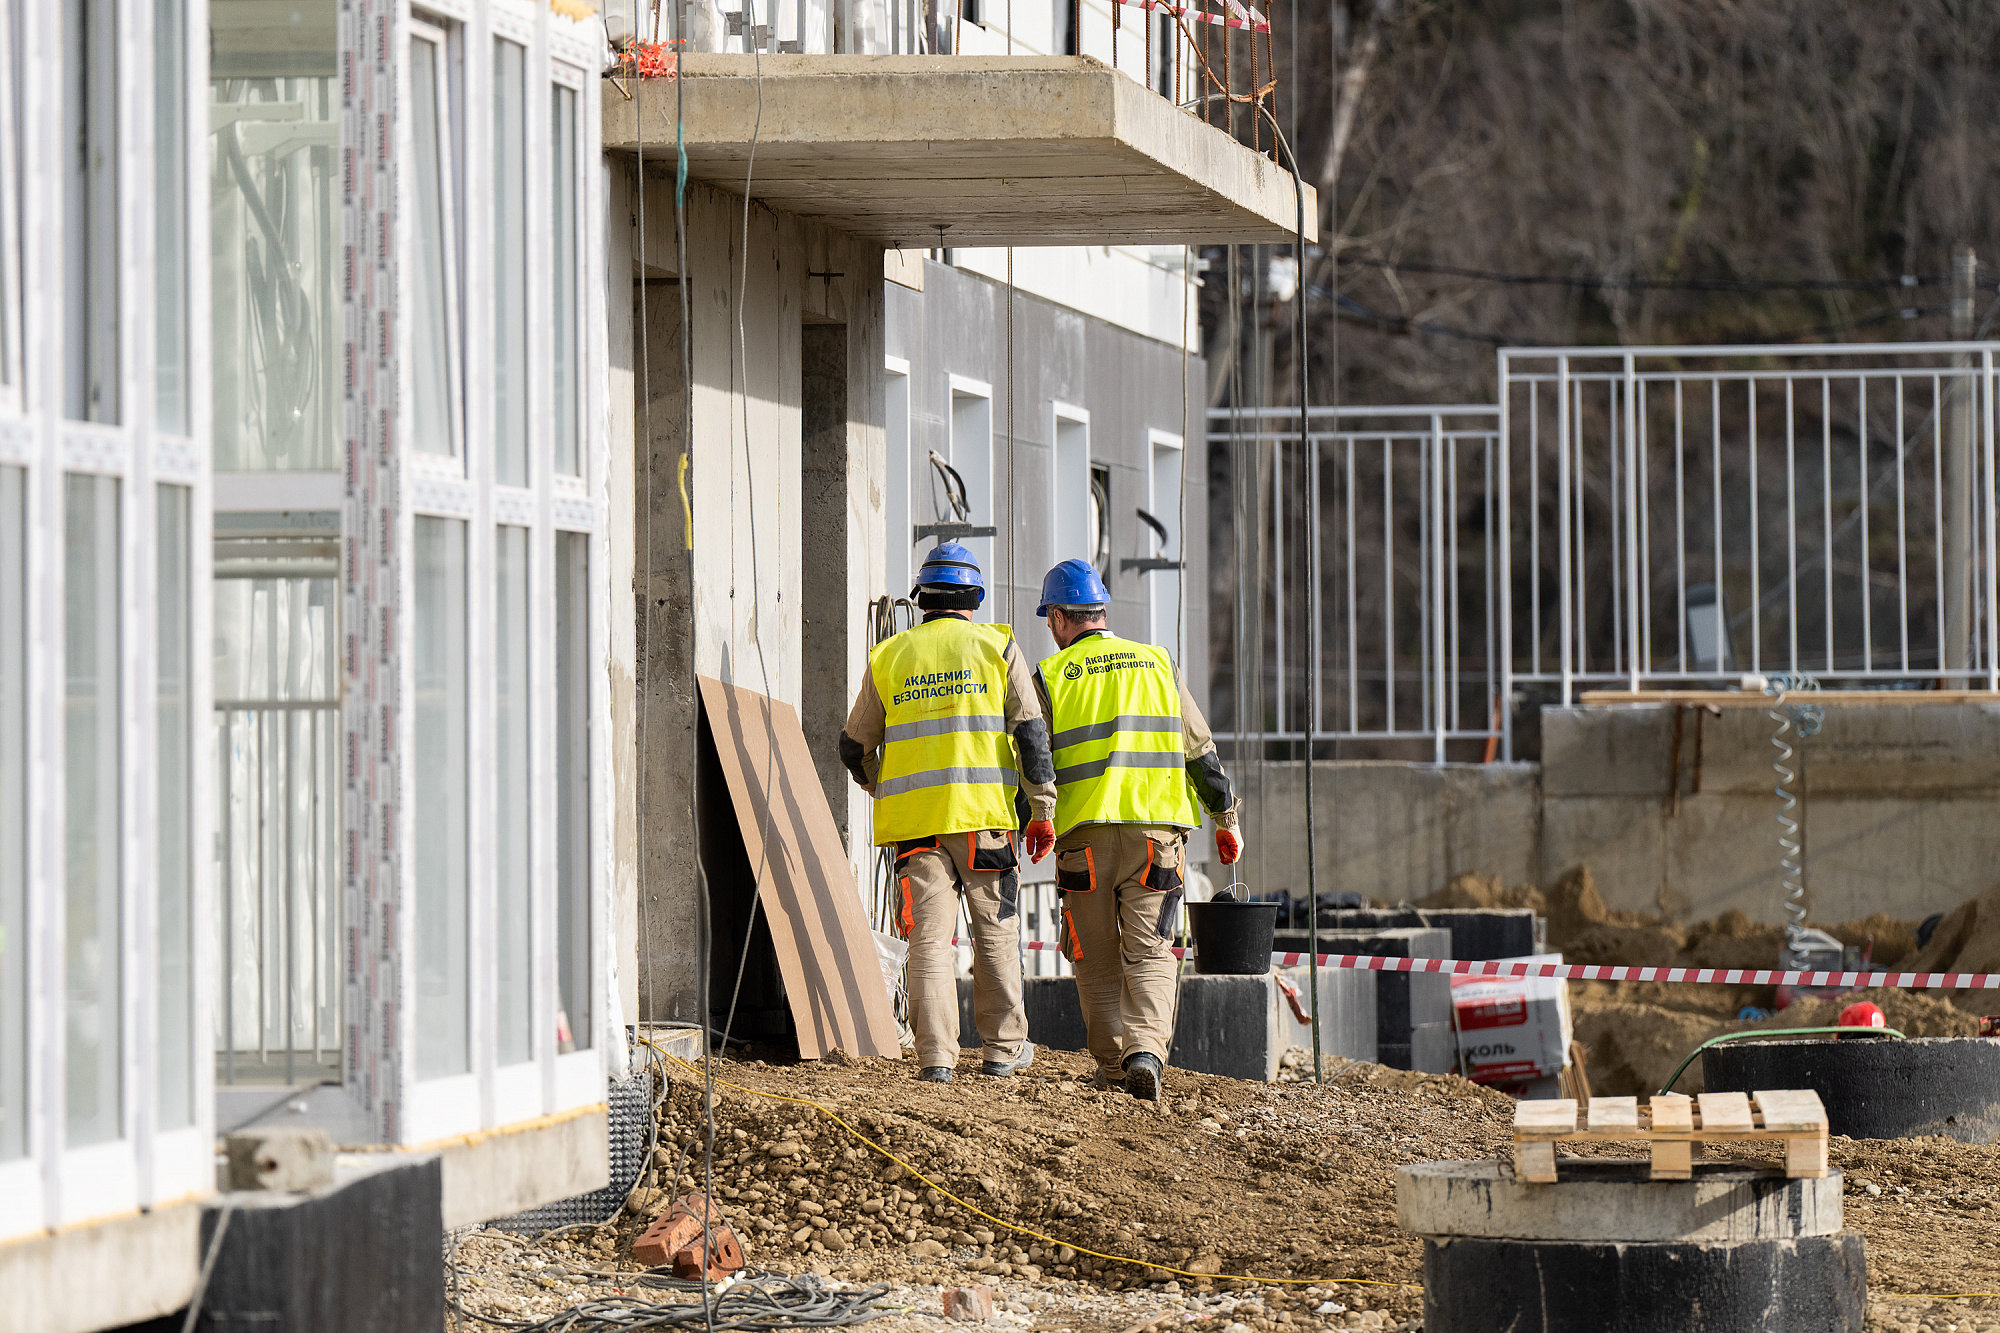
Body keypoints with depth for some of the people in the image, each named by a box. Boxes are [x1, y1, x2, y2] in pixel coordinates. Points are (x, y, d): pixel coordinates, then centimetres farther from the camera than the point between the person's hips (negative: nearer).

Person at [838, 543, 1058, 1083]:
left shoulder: (888, 657, 11)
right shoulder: (998, 648, 5)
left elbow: (855, 749, 16)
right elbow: (1031, 733, -2)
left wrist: (885, 789, 35)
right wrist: (1042, 810, 2)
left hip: (914, 817, 1)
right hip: (984, 814, -1)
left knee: (929, 937, -1)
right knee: (996, 934, 10)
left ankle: (935, 1055, -8)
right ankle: (1003, 1048, 16)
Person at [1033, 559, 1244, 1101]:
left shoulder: (1050, 676, 4)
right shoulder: (1155, 664, 12)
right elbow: (1201, 751, 13)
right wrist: (1226, 822, 20)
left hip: (1085, 834, -1)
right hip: (1157, 829, 1)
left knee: (1097, 959, 11)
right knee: (1149, 954, 0)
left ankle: (1113, 1066, 10)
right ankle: (1146, 1051, -21)